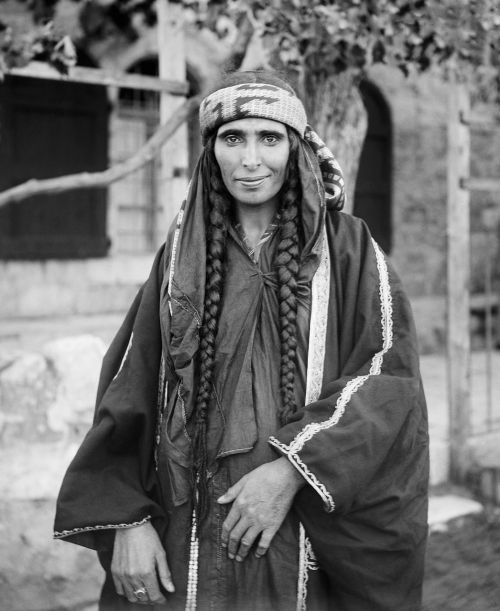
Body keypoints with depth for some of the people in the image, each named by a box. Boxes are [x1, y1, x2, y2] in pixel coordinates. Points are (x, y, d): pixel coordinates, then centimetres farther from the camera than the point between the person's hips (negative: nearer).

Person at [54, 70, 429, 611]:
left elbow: (389, 379, -9)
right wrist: (126, 520, -6)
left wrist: (293, 470, -19)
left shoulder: (345, 247, 0)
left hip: (314, 541, -1)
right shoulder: (182, 255, 6)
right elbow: (129, 390, 4)